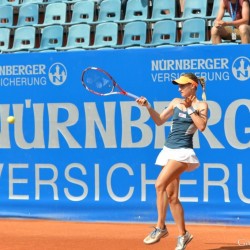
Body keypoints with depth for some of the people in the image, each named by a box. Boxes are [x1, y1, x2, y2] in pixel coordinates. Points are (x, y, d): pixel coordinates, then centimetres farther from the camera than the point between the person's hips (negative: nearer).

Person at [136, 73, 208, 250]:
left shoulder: (201, 105, 0)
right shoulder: (176, 102, 16)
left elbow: (202, 126, -16)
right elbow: (159, 121, 20)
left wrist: (189, 108, -11)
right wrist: (148, 106, 6)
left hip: (183, 152, -7)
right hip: (169, 150, 7)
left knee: (160, 184, -24)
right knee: (172, 197, 3)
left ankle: (160, 227, -17)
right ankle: (183, 235, 10)